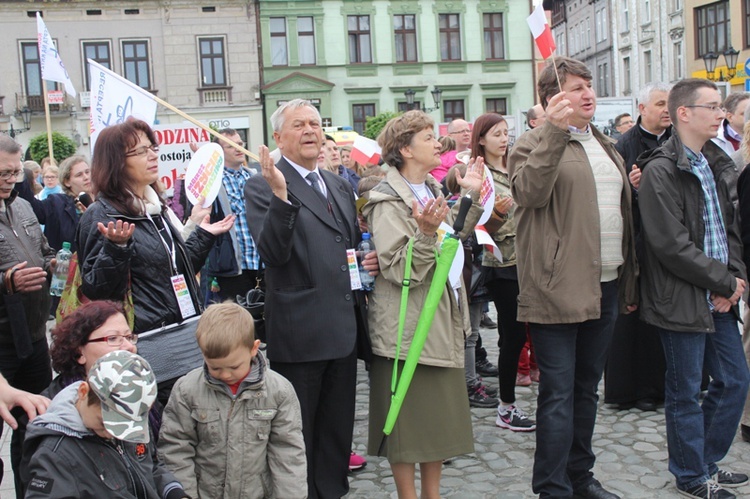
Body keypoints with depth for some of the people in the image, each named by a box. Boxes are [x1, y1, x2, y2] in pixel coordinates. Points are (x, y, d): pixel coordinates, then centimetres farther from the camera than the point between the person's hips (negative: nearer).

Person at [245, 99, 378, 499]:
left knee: (337, 428, 17)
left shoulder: (339, 185, 14)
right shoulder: (262, 187, -9)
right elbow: (272, 254, -21)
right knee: (298, 433, 6)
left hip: (343, 327, 7)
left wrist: (370, 261, 2)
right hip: (300, 331, -7)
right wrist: (281, 195, -32)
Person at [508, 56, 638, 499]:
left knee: (587, 388, 17)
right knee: (558, 394, -3)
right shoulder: (535, 144, -4)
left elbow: (623, 216, 20)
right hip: (559, 288, -7)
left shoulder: (607, 147, 18)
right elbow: (530, 192, -25)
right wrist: (555, 131, -29)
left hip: (606, 287, 7)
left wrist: (630, 281, 19)